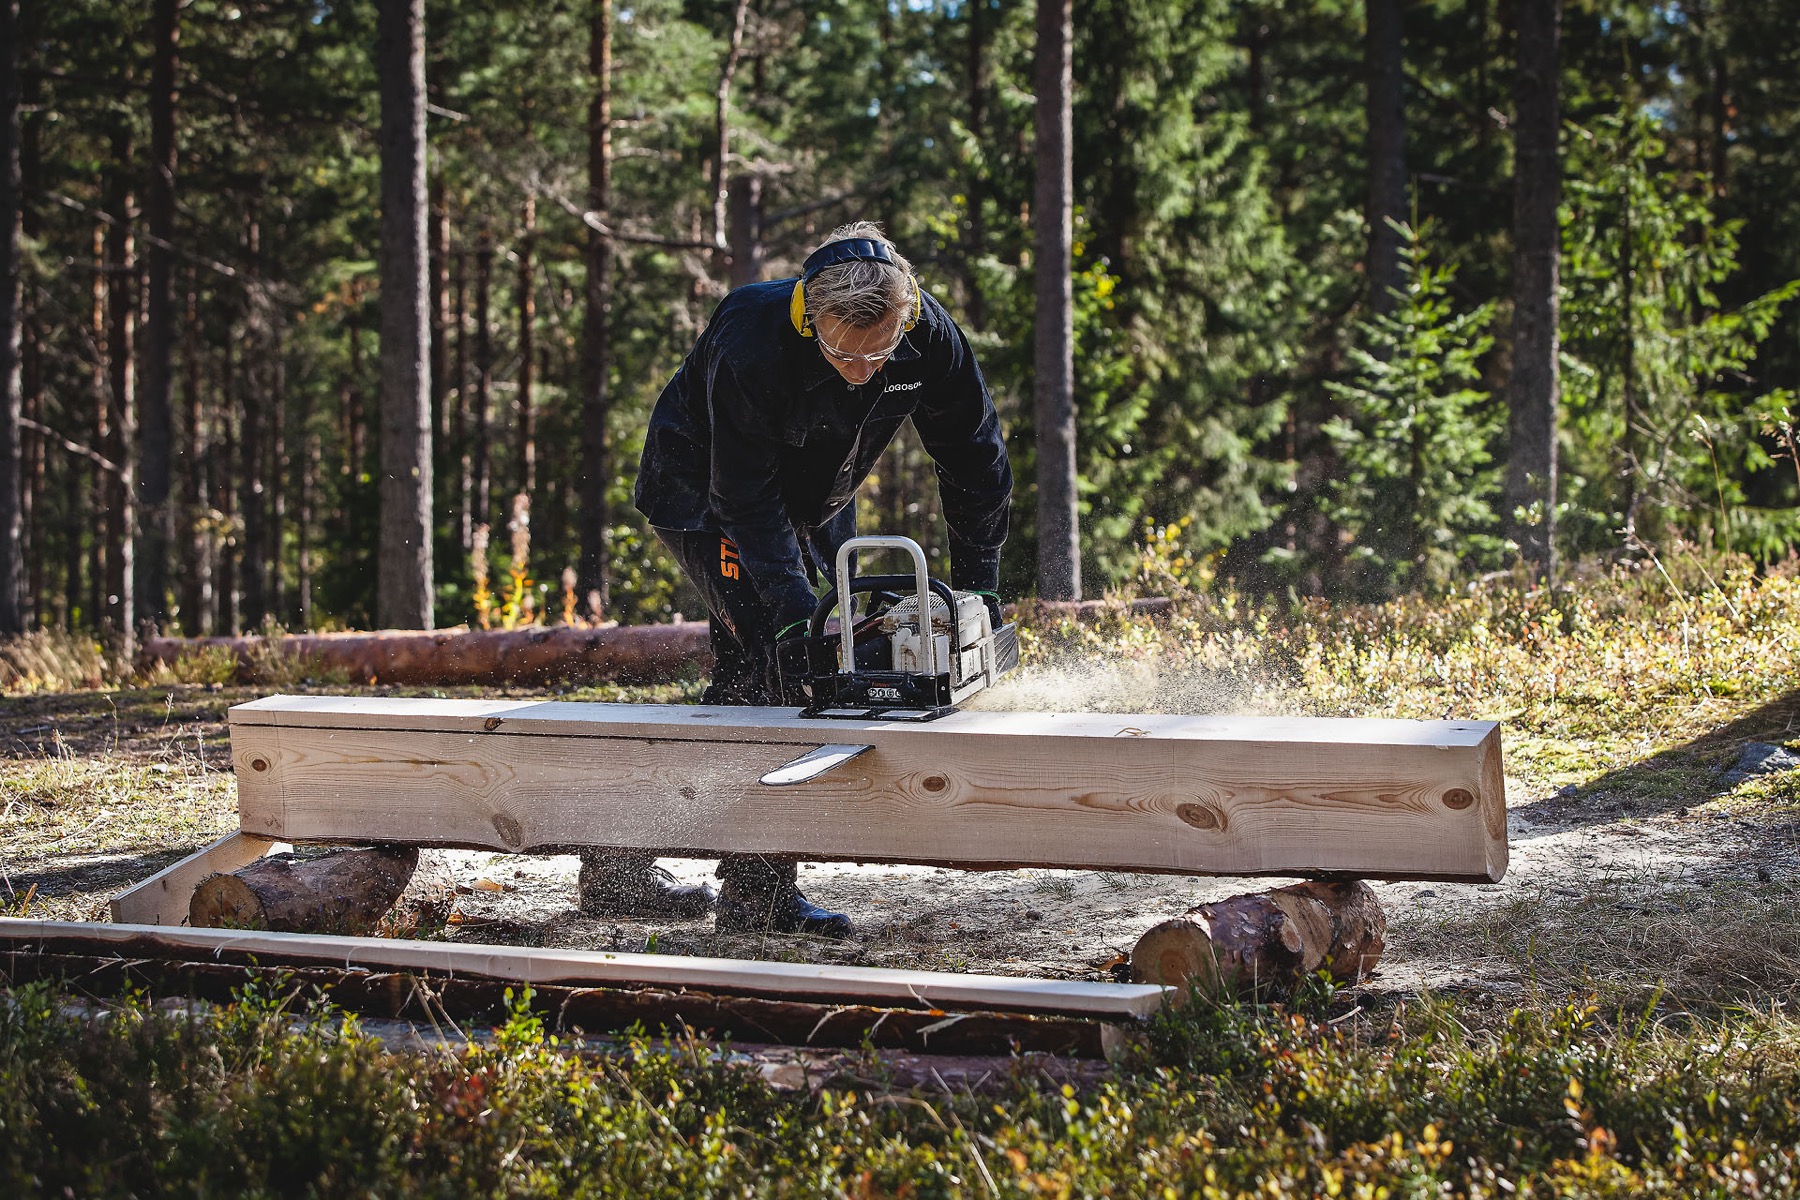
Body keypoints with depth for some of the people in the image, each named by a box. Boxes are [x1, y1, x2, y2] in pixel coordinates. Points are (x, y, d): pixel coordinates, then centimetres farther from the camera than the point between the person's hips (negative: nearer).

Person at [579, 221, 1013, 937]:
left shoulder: (929, 337, -24)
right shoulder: (751, 344, -38)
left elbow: (974, 460, -11)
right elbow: (745, 496, -32)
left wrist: (977, 584, -13)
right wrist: (793, 604, -39)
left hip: (810, 508, 6)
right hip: (703, 496, -6)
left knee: (744, 679, 5)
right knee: (771, 657, -20)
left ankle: (618, 869, 14)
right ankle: (758, 891, -15)